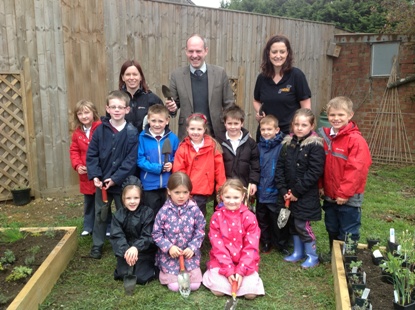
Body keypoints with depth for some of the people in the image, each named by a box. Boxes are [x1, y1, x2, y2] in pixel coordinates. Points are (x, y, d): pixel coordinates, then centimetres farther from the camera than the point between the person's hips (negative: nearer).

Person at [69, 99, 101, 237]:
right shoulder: (77, 132, 6)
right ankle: (88, 227, 33)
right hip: (86, 174, 5)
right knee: (89, 202, 18)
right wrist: (77, 165, -4)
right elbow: (74, 150, 11)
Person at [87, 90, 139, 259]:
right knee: (100, 214, 15)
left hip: (123, 182, -2)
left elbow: (132, 159, -13)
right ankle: (97, 245, 31)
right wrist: (95, 175, -13)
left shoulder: (132, 132, -9)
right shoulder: (100, 130, -2)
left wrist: (116, 178, -17)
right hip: (102, 182, 2)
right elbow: (91, 154, -1)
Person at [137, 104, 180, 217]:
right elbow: (140, 160, -9)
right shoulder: (142, 137, -8)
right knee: (152, 215, 15)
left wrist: (171, 165, -14)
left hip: (168, 184, 2)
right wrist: (158, 168, -17)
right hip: (149, 184, -1)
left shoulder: (173, 138, -3)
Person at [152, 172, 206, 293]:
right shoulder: (164, 211, -11)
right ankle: (164, 271, 27)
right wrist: (169, 247, -15)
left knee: (194, 285, -4)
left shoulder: (194, 210, -9)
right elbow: (156, 234, -5)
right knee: (174, 286, -4)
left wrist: (192, 248, -13)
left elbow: (200, 231, -3)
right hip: (170, 254, -1)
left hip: (189, 254, 1)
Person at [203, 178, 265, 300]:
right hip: (221, 261, 0)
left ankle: (240, 274, 14)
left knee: (251, 291, -18)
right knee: (218, 289, -19)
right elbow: (218, 246, -9)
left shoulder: (249, 217, -8)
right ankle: (213, 273, 14)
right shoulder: (216, 217, -7)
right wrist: (228, 270, -16)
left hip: (245, 262, 0)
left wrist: (241, 270, -17)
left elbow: (251, 247, -9)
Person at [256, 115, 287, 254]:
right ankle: (266, 243, 36)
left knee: (278, 221, 9)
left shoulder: (281, 147, -12)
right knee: (262, 220, 18)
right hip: (261, 191, 5)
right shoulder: (259, 146, 3)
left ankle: (281, 244, 28)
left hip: (275, 192, -5)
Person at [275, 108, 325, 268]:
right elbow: (280, 167, 4)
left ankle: (312, 256, 19)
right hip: (287, 194, 6)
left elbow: (314, 173, -17)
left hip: (305, 195, -6)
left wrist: (296, 192, -16)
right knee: (292, 224, 15)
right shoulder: (288, 143, 5)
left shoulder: (315, 146, -12)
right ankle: (298, 252, 34)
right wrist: (283, 190, -6)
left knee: (302, 225, -1)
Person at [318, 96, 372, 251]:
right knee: (332, 230, 22)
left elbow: (356, 169, -20)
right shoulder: (325, 137, 4)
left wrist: (345, 193, -18)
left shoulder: (356, 140, -17)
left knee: (348, 234, 7)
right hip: (329, 196, 7)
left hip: (349, 198, -7)